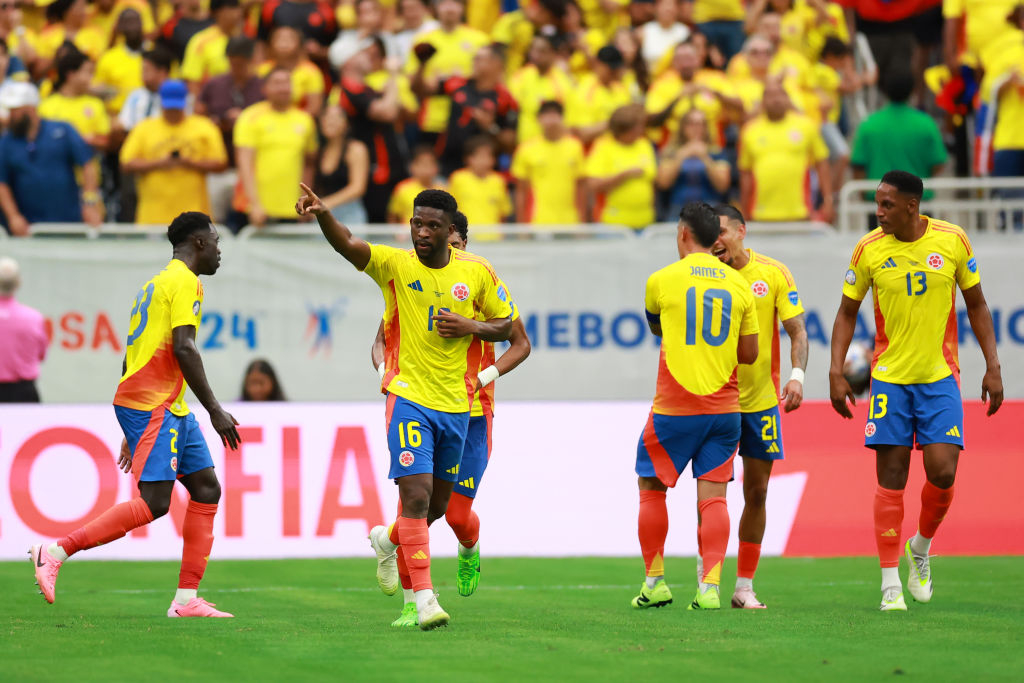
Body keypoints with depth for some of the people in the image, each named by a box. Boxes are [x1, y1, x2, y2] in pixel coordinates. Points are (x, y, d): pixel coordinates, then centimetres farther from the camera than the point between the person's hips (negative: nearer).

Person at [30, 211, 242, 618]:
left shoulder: (157, 283, 23)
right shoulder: (184, 281, -7)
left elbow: (131, 356, 25)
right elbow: (183, 348, -19)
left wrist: (134, 430, 27)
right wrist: (215, 410, -17)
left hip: (168, 408, 10)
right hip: (153, 405, -10)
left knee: (207, 490, 6)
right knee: (154, 503, -16)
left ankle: (186, 599, 2)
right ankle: (55, 552, -16)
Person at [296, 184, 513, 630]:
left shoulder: (477, 272, 2)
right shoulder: (395, 264, -6)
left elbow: (505, 325, 13)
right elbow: (346, 245, -23)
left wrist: (471, 327, -9)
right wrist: (322, 214, -44)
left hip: (456, 404, 4)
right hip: (409, 397, -4)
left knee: (438, 503, 16)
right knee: (416, 494, -17)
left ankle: (389, 541, 47)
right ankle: (424, 597, -15)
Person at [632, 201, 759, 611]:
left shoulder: (663, 280, -3)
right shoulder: (738, 284, 5)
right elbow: (749, 354, 9)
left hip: (674, 408, -3)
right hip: (724, 408, 3)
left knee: (651, 487, 12)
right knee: (713, 496, 1)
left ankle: (655, 582, 12)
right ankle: (710, 586, -10)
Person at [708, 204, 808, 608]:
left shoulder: (774, 274, -1)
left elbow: (797, 331, 0)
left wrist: (797, 375, -16)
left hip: (762, 400, 1)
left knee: (756, 493, 5)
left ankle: (745, 586, 13)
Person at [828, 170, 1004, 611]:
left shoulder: (952, 241, -3)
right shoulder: (869, 249, -4)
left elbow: (976, 305, 7)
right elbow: (847, 312, 6)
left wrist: (992, 367, 2)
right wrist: (836, 371, -4)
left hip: (940, 377, 0)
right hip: (889, 377, 0)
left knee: (942, 472, -11)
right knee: (891, 479, -4)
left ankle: (921, 548, 19)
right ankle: (891, 583, 2)